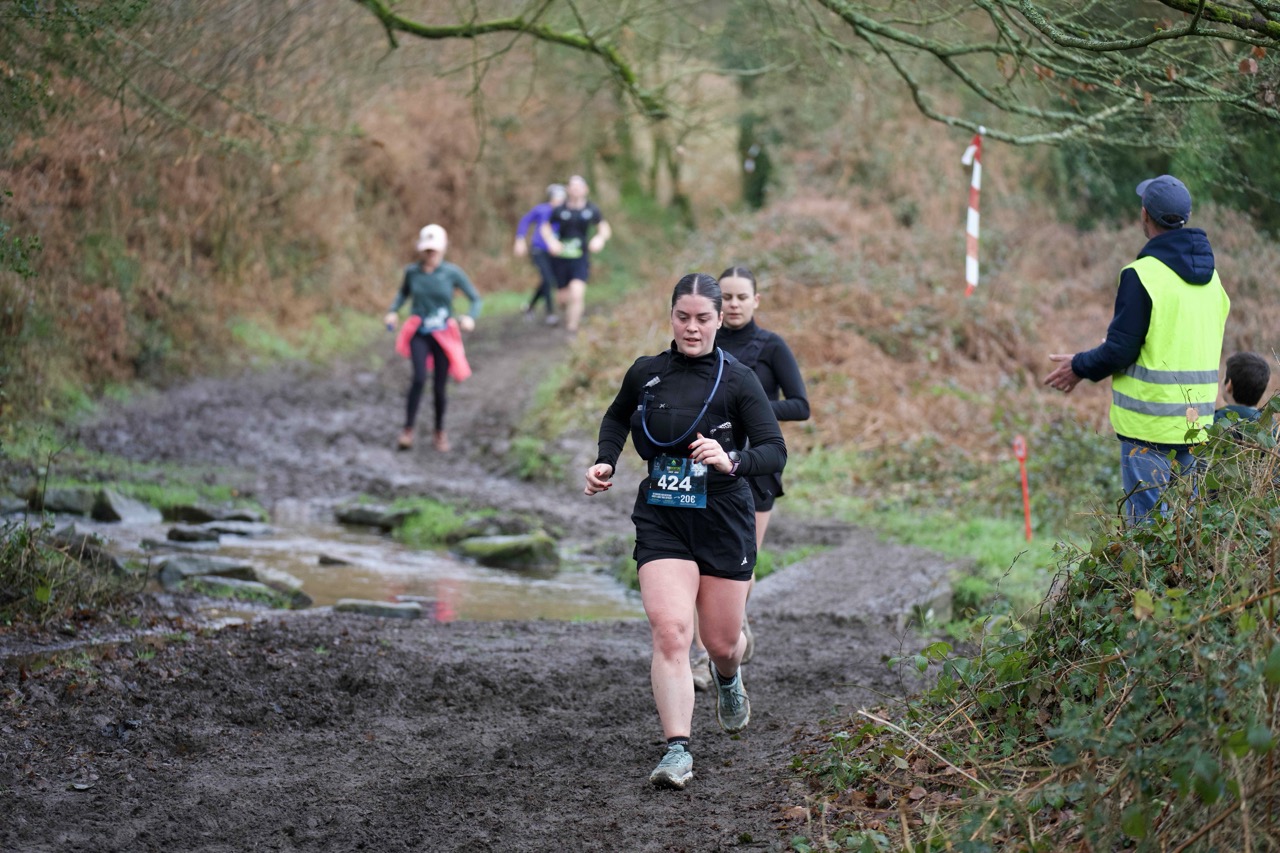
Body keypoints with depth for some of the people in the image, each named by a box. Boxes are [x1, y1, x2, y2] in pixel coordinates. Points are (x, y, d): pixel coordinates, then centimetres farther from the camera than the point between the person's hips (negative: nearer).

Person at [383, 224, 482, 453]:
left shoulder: (452, 273, -9)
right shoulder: (412, 272, -2)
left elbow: (475, 299, -3)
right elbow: (404, 292, 19)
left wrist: (470, 317, -22)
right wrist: (393, 311, 3)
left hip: (443, 335, 0)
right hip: (419, 334, 0)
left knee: (439, 387, 5)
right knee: (419, 378, -20)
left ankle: (440, 432, 26)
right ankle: (408, 430, -12)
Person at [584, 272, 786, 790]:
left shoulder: (737, 380, -7)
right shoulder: (645, 373, 2)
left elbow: (775, 452, -13)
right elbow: (617, 418, 24)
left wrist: (731, 461, -31)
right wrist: (606, 462, 7)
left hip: (723, 520, -1)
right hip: (661, 520, 1)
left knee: (722, 641, 11)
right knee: (669, 630, -18)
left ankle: (729, 681, 49)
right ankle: (677, 752, -19)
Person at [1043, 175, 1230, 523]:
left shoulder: (1142, 275, -14)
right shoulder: (1209, 275, 10)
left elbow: (1120, 350, -14)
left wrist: (1080, 367, 4)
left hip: (1150, 425, -7)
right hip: (1196, 421, 7)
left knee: (1147, 520, -3)